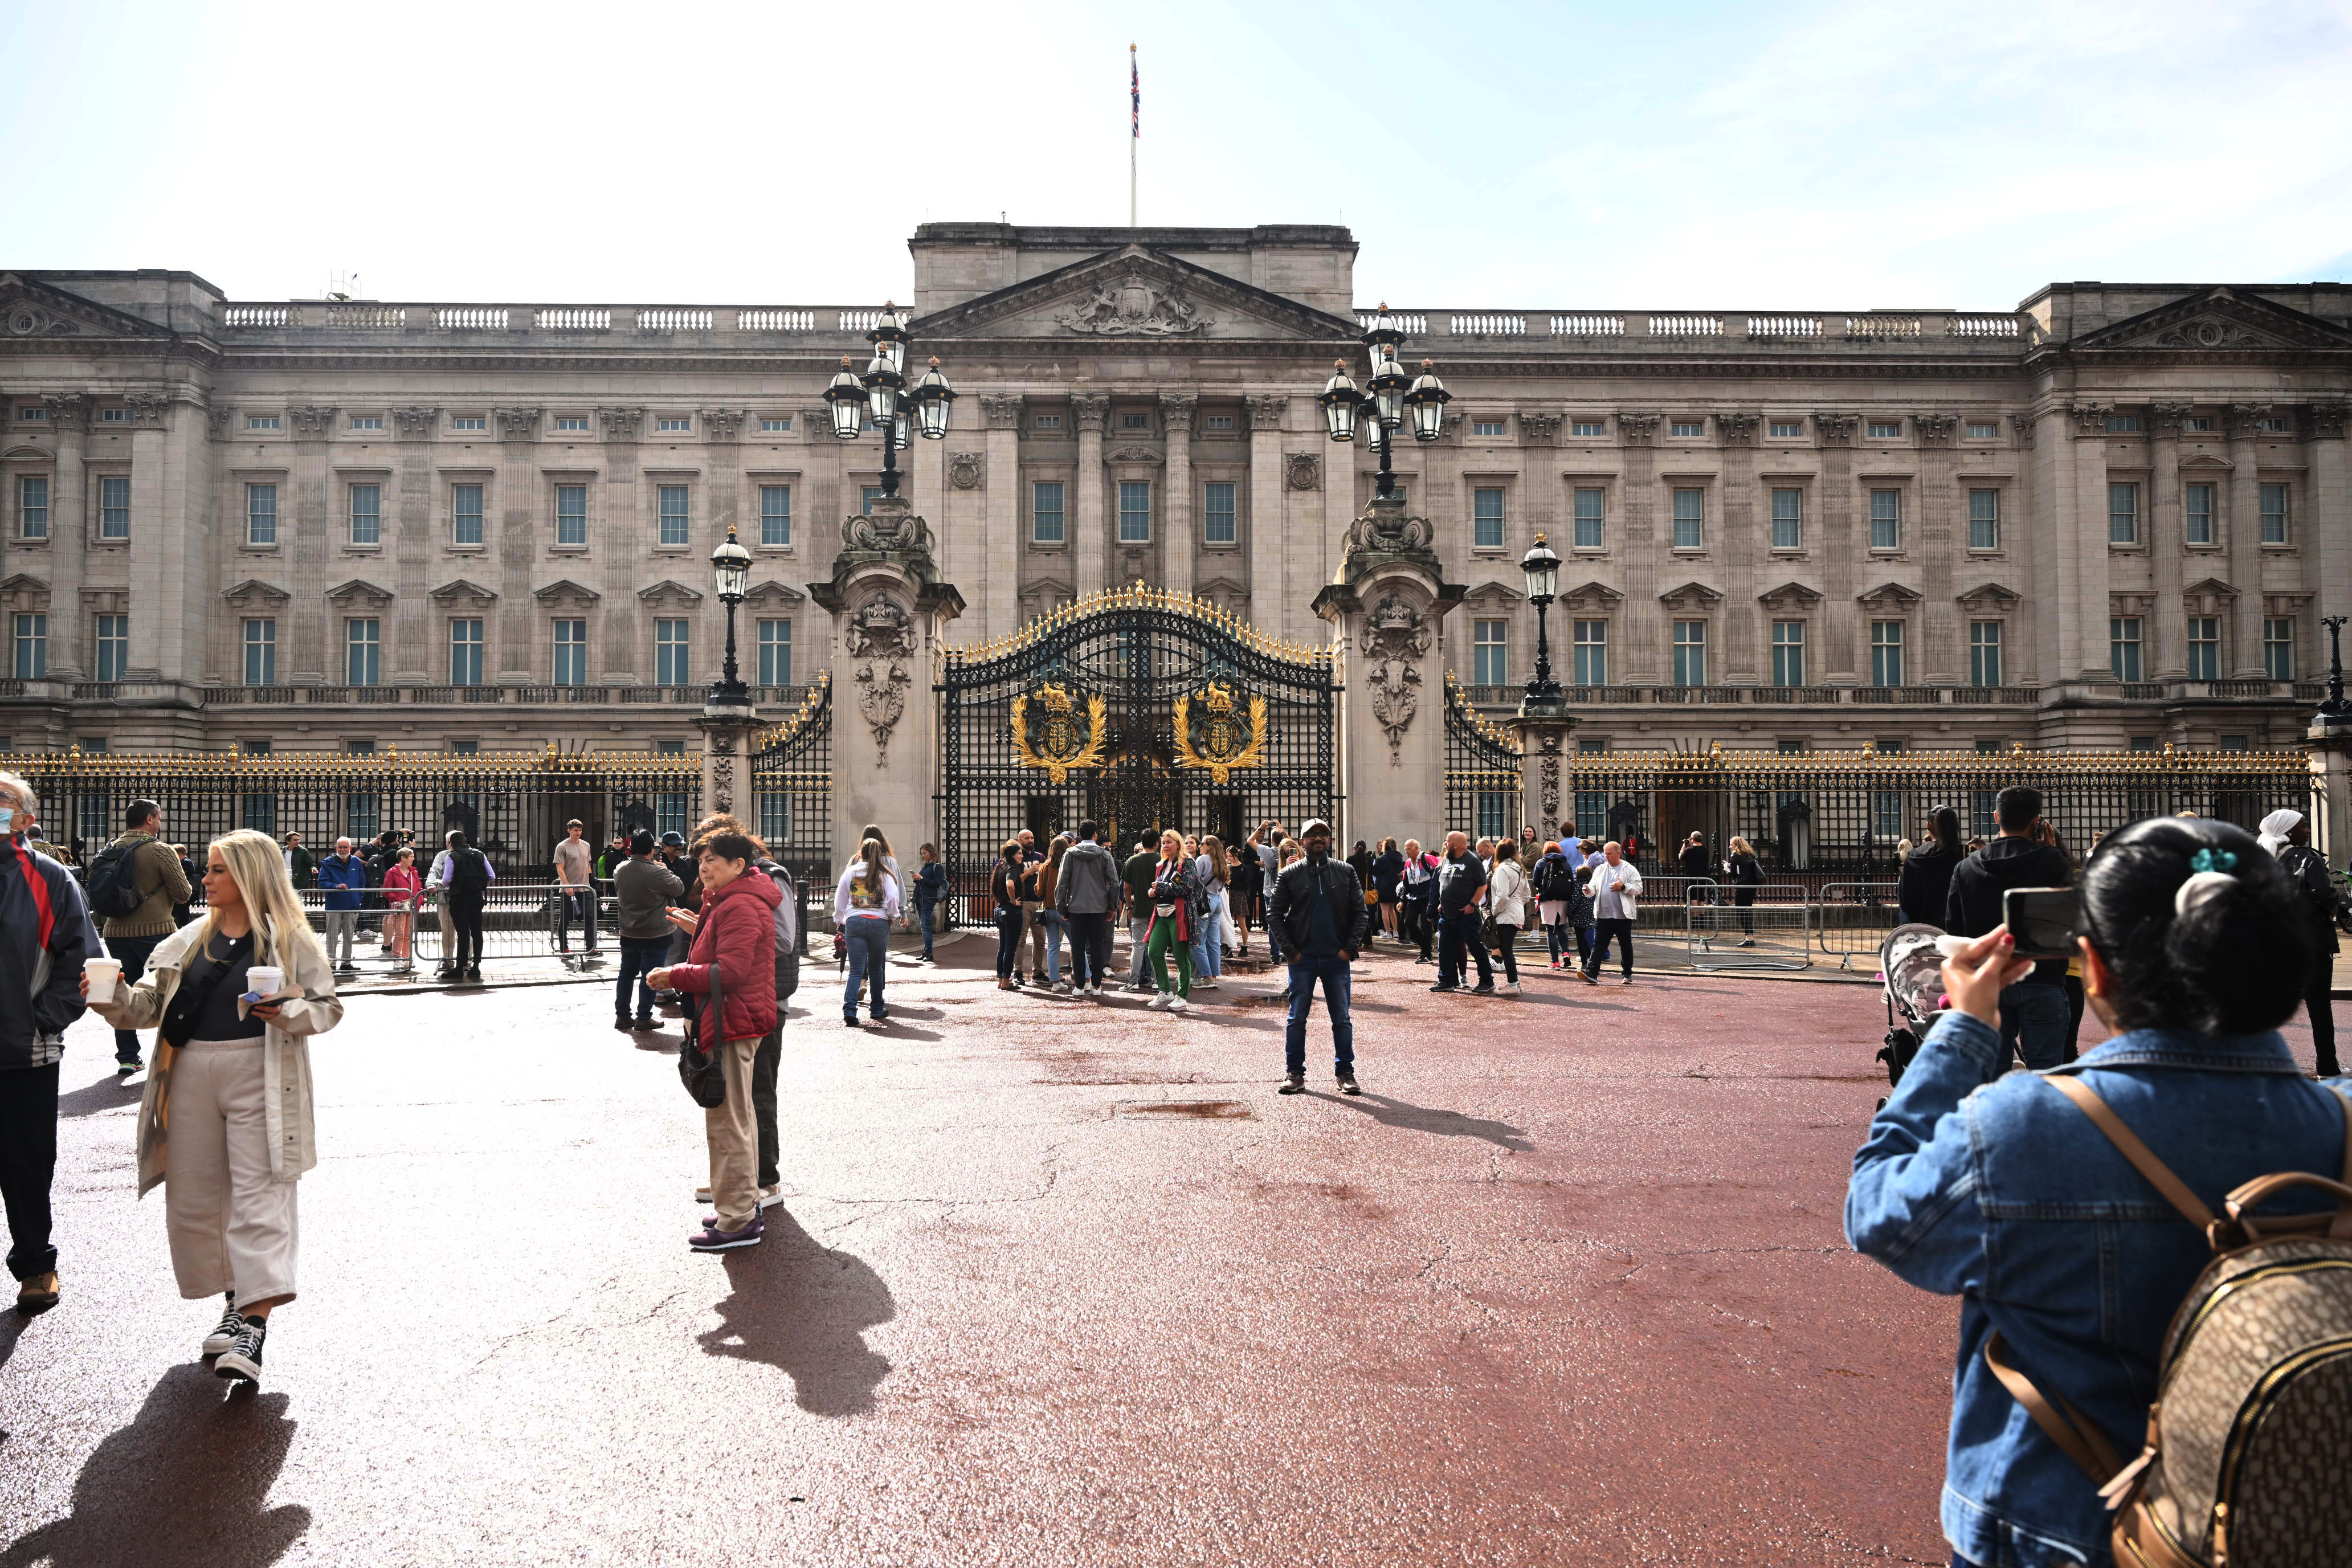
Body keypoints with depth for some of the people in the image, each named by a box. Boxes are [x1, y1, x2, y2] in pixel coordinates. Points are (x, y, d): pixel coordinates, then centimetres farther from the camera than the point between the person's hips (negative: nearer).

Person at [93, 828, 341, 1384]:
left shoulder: (291, 940, -2)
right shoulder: (190, 940, 13)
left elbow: (328, 1007, -3)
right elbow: (151, 1004, 9)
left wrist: (287, 1012, -21)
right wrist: (113, 999, -10)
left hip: (259, 1077, -6)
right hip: (192, 1075, 6)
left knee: (258, 1197, -8)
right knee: (194, 1197, 11)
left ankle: (254, 1324, -11)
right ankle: (235, 1300, 28)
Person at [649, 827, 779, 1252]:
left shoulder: (740, 907, -19)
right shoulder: (730, 902, 18)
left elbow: (730, 971, -26)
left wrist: (674, 975, -19)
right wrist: (702, 929, 13)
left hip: (732, 1024, -12)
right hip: (736, 1020, 12)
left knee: (727, 1121, -7)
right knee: (739, 1115, 19)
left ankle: (737, 1221, -2)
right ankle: (745, 1205, 30)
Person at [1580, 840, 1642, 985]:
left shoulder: (1629, 870, 0)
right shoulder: (1600, 869, 13)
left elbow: (1638, 888, -4)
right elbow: (1594, 886, 11)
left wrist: (1623, 887, -17)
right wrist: (1588, 889, -12)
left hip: (1623, 915, -3)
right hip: (1603, 915, 3)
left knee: (1625, 945, 10)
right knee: (1598, 944, -5)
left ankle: (1627, 974, 22)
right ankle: (1591, 973, -12)